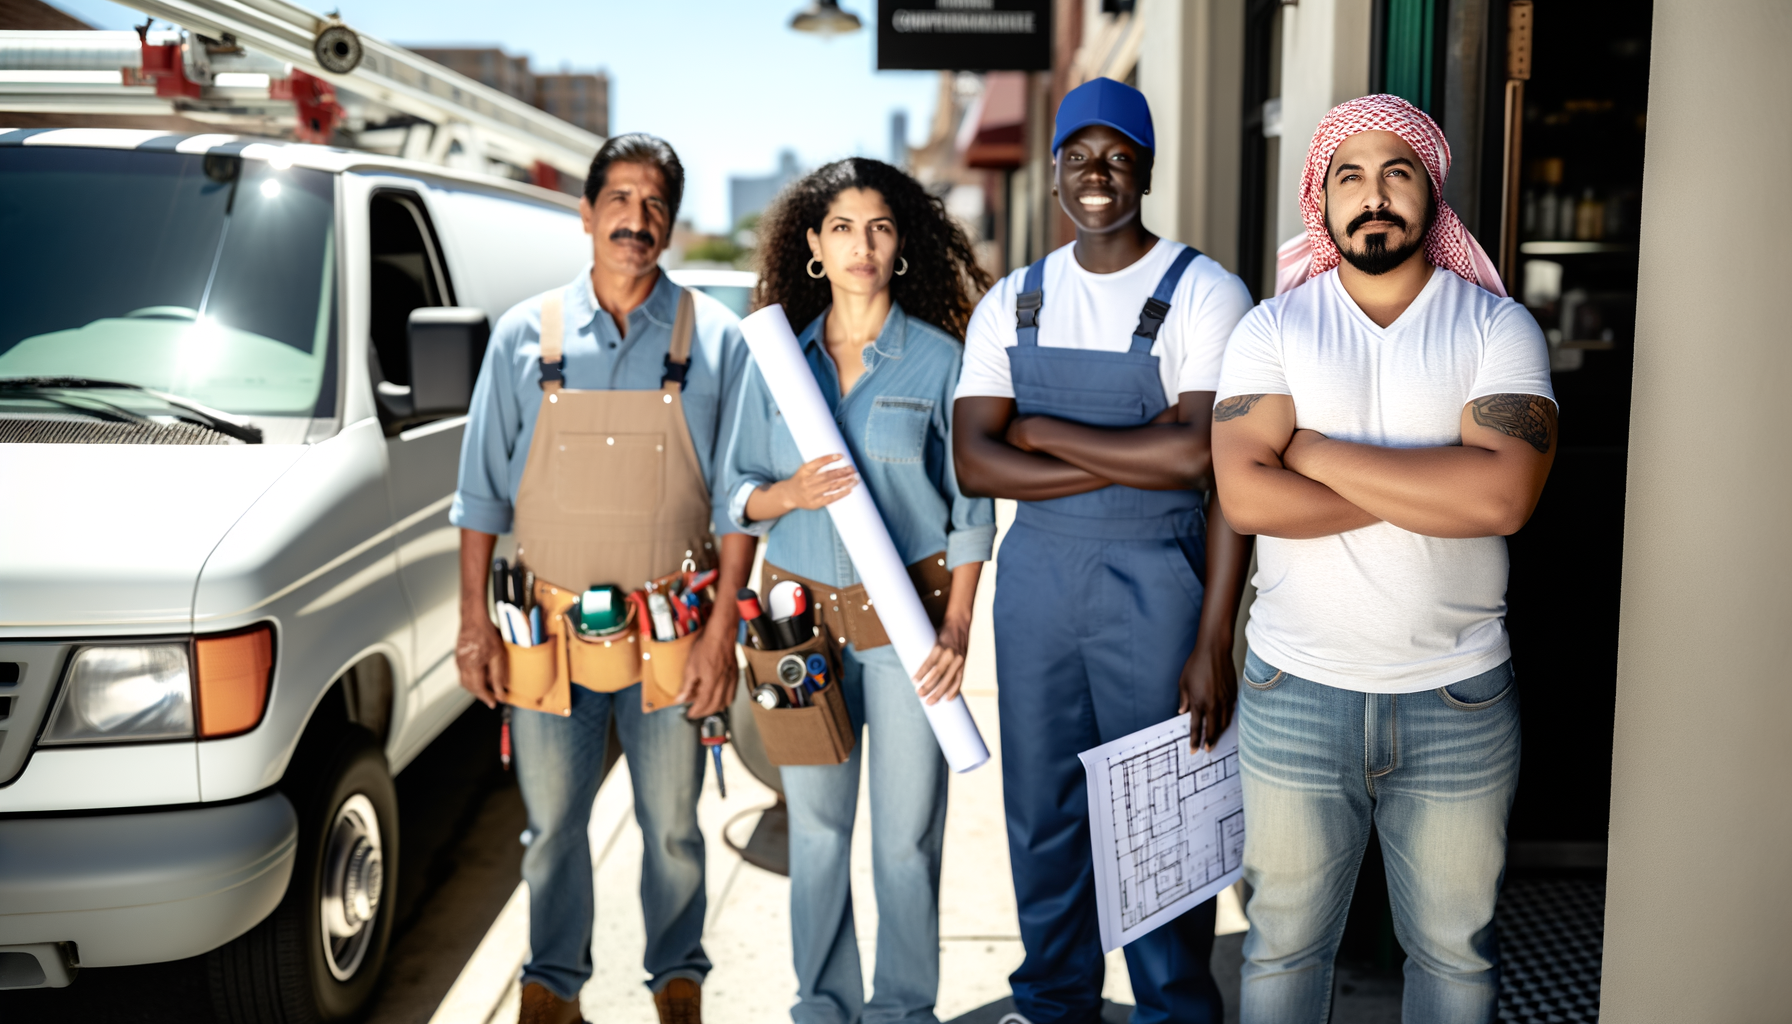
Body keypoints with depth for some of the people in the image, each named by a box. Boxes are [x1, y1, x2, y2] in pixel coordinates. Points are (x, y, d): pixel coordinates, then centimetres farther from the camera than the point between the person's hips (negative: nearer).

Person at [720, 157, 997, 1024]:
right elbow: (738, 494, 9)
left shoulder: (939, 360, 0)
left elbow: (972, 506, 1)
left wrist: (957, 630, -7)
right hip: (805, 612, 2)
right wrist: (792, 492, -13)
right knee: (815, 825, 8)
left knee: (906, 831, 2)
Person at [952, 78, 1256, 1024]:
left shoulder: (1205, 294, -6)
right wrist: (1129, 461, -12)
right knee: (1041, 811, 14)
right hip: (1034, 579, 4)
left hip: (1153, 581, -4)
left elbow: (1208, 460, -14)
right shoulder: (1011, 303, 6)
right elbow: (974, 464, -4)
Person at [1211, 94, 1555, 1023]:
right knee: (1284, 944, 13)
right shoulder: (1272, 329, 1)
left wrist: (1321, 452, -14)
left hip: (1459, 700, 0)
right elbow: (1246, 495, -14)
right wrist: (1432, 490, -13)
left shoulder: (1499, 327, -1)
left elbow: (1503, 495, -17)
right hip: (1296, 693, 0)